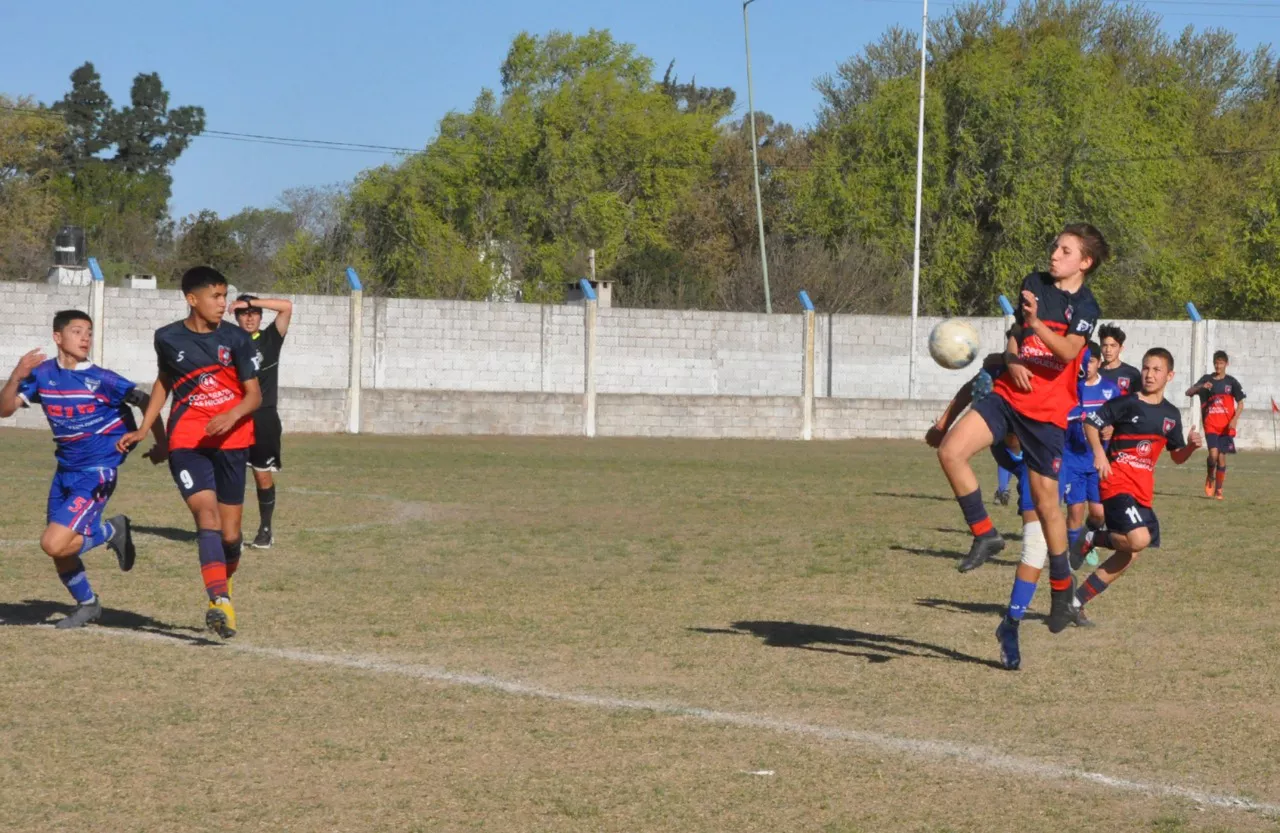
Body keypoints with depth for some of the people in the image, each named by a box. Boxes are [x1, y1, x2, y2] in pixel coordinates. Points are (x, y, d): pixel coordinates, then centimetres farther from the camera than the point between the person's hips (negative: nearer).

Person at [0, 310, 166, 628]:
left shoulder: (101, 379, -13)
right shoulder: (42, 375, 0)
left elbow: (144, 401, -7)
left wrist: (160, 443, -6)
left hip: (96, 474, -6)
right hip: (65, 471, 6)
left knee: (54, 544, -18)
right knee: (60, 550, 10)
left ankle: (111, 531, 7)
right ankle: (87, 605, 35)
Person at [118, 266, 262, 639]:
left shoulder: (236, 339, -3)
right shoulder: (168, 338, 1)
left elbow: (254, 394, -2)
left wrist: (232, 416, -22)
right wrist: (143, 429, 15)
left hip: (231, 442, 1)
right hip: (187, 443, -1)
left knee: (230, 532, 3)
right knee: (206, 513, -22)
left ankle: (224, 582, 36)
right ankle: (222, 605, -33)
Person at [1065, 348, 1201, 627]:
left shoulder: (1171, 415, 11)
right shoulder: (1127, 403, -6)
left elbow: (1178, 457, 19)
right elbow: (1091, 423, -3)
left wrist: (1191, 446, -3)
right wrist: (1098, 452, -18)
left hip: (1143, 491, 7)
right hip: (1117, 481, -7)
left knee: (1129, 554, 5)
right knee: (1139, 538, -28)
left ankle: (1076, 602, 14)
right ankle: (1091, 539, 0)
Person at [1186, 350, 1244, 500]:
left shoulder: (1231, 382, 4)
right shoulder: (1206, 379, 5)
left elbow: (1240, 404, 6)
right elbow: (1188, 392, 0)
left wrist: (1234, 419, -10)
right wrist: (1201, 387, -20)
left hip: (1226, 426, 1)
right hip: (1211, 425, -1)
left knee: (1222, 457, 0)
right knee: (1213, 453, -18)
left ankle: (1218, 490, 13)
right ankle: (1210, 477, 11)